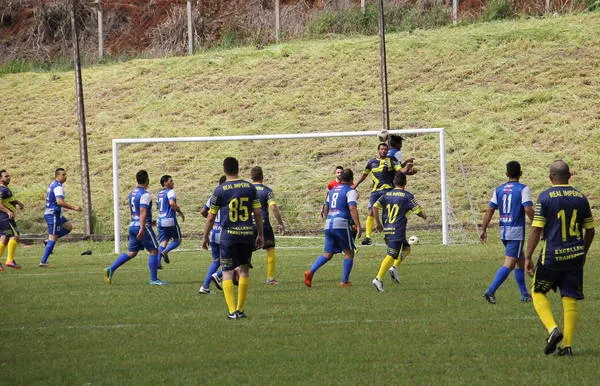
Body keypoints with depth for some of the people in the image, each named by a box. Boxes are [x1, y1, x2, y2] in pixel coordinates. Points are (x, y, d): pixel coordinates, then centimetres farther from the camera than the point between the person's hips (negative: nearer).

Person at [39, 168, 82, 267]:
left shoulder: (52, 184, 14)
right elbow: (59, 201, -30)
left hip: (48, 213, 10)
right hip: (53, 214, -10)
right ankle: (43, 262, -6)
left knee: (68, 226, 19)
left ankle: (49, 240, 11)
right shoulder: (58, 187, -18)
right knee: (53, 238, -6)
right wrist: (74, 208, -25)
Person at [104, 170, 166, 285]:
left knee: (131, 253, 11)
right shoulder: (145, 194, -13)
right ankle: (154, 279, 2)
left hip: (133, 225, 8)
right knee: (153, 251, 1)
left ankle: (111, 269, 0)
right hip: (143, 226, -8)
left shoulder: (132, 193, 14)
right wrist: (142, 228, -29)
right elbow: (143, 212, -23)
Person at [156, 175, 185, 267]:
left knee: (163, 242, 6)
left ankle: (157, 262, -9)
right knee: (177, 240, 8)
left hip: (160, 221, 7)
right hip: (170, 221, -7)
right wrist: (180, 212, -13)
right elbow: (172, 203, -26)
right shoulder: (170, 192, -9)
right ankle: (165, 251, -16)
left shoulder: (159, 194, 17)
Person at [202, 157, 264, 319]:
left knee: (227, 272, 2)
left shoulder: (220, 190, -4)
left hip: (229, 234, -2)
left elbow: (211, 217, 0)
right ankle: (240, 309, 14)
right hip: (247, 233, 2)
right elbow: (258, 213, 4)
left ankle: (232, 310, -8)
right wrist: (260, 235, 14)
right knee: (244, 270, 13)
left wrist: (205, 237, 12)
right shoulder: (250, 187, 3)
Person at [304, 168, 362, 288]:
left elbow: (326, 208, 27)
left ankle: (311, 272, -16)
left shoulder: (332, 190, 19)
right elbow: (352, 208, -16)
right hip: (341, 225, -6)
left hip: (328, 225, 6)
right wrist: (358, 226, -20)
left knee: (327, 253, 6)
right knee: (349, 252, 8)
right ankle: (344, 281, 5)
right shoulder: (350, 191, -3)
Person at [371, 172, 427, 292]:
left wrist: (377, 222, 9)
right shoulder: (407, 195, -4)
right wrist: (424, 216, 19)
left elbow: (375, 206, 1)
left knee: (406, 249, 24)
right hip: (398, 231, -7)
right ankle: (378, 279, -19)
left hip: (386, 230, 7)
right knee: (391, 255, -9)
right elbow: (417, 210, -3)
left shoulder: (387, 194, 10)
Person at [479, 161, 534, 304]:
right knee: (509, 264, -9)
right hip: (517, 231, -7)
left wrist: (483, 229, 6)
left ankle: (524, 294, 25)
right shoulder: (523, 189, -9)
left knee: (520, 261, 20)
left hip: (503, 231, 7)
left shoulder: (499, 190, 8)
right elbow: (528, 210, -18)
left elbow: (489, 210, 4)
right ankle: (490, 291, -22)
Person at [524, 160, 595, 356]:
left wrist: (528, 257, -3)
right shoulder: (581, 198, 5)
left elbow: (536, 230, -10)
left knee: (538, 292, 14)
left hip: (552, 256, -3)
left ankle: (553, 330, -6)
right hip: (575, 257, 3)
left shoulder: (545, 197, -8)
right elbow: (590, 230, 11)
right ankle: (567, 345, 3)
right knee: (570, 300, 7)